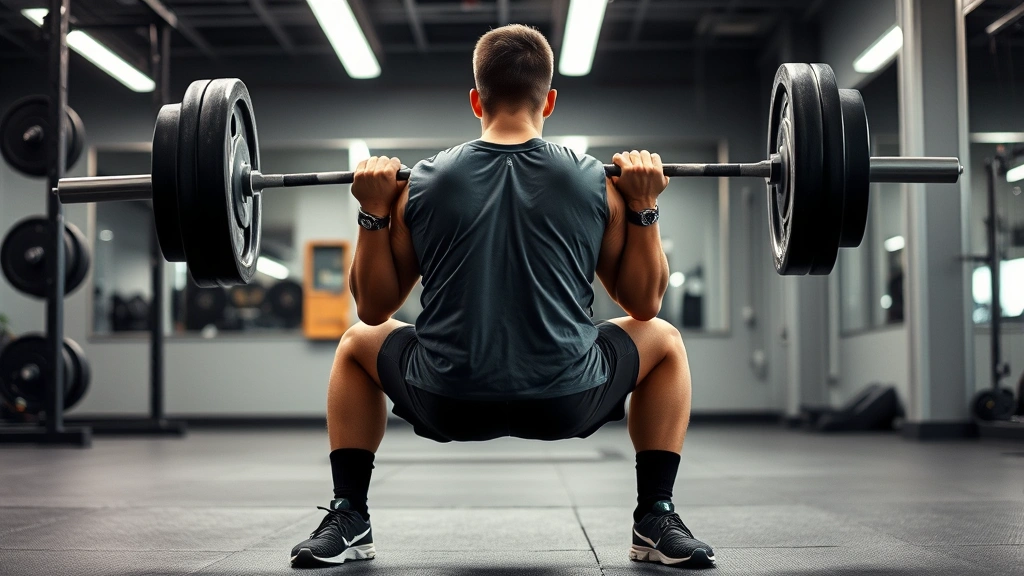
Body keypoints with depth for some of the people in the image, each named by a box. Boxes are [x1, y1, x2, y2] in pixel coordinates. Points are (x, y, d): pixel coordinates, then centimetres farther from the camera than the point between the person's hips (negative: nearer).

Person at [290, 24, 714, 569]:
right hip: (566, 403, -1)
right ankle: (657, 522, 17)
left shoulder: (423, 183, 4)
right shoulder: (595, 183, 2)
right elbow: (645, 303, 12)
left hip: (448, 407, 1)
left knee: (357, 345, 30)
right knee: (664, 342, 27)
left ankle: (347, 520, 21)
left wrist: (373, 214, 14)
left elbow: (373, 309, 11)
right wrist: (643, 208, 13)